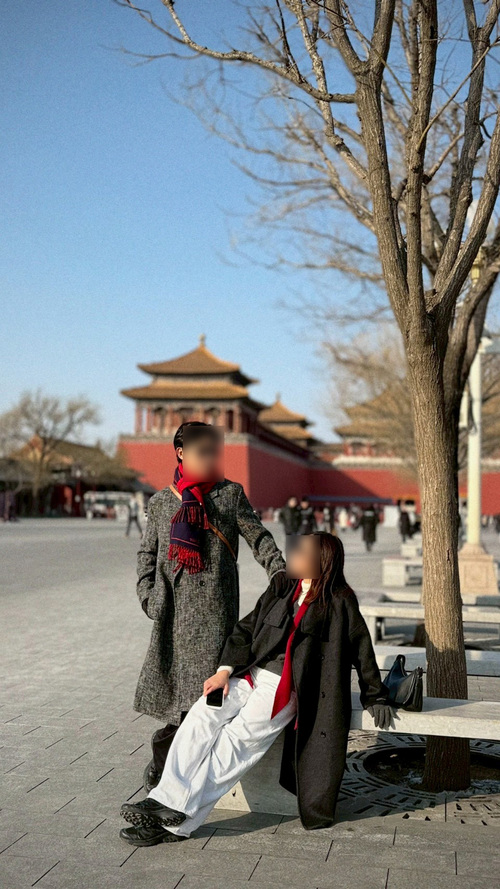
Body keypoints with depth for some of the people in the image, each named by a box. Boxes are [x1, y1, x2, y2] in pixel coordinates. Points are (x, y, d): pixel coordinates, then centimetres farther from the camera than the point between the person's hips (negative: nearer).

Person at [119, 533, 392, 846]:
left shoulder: (339, 602, 1)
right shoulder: (281, 590, 15)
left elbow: (362, 649, 8)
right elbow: (246, 629, 13)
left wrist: (376, 696, 14)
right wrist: (225, 670, -1)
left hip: (288, 687, -5)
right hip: (251, 674, 5)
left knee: (236, 739, -23)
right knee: (201, 716, -20)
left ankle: (175, 823, -25)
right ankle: (168, 801, -27)